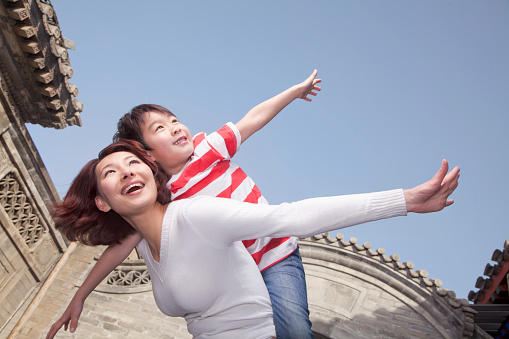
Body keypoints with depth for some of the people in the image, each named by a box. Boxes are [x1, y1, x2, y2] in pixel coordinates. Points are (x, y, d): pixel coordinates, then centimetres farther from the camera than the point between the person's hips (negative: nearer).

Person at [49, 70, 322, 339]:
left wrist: (297, 89, 9)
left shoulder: (207, 147, -8)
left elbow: (254, 118, 0)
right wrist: (81, 296, -3)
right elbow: (121, 246, -4)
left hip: (276, 254, 0)